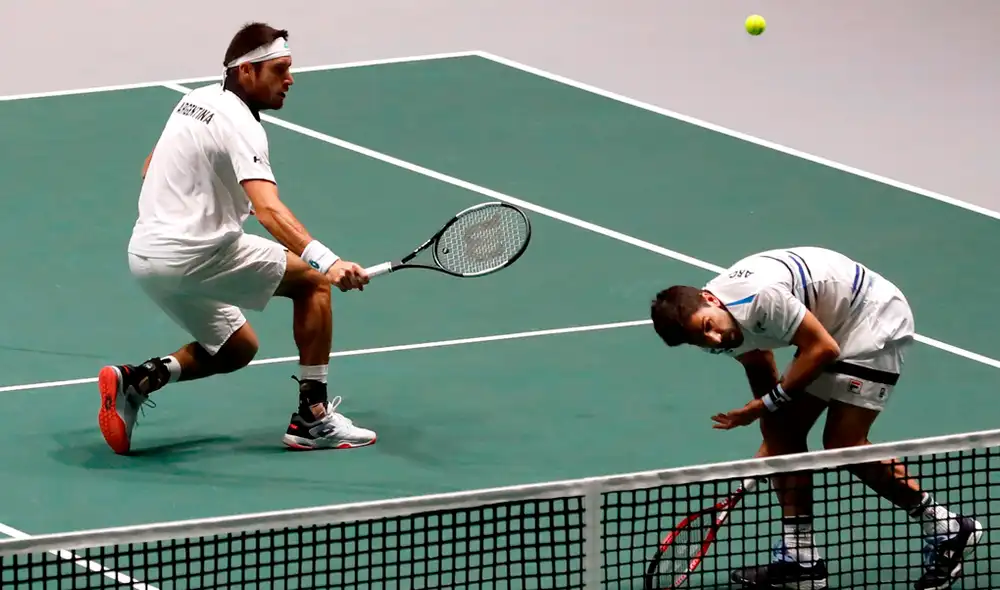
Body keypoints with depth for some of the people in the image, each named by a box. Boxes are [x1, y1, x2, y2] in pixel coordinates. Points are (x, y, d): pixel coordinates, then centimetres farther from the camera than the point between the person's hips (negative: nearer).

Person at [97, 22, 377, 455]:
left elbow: (150, 169, 26)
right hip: (194, 257, -9)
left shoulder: (198, 99, 12)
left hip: (146, 255, 9)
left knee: (236, 348, 25)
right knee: (313, 281, 2)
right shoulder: (240, 126, -17)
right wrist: (327, 262, -44)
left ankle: (137, 380, 3)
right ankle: (313, 419, -1)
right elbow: (269, 211, -32)